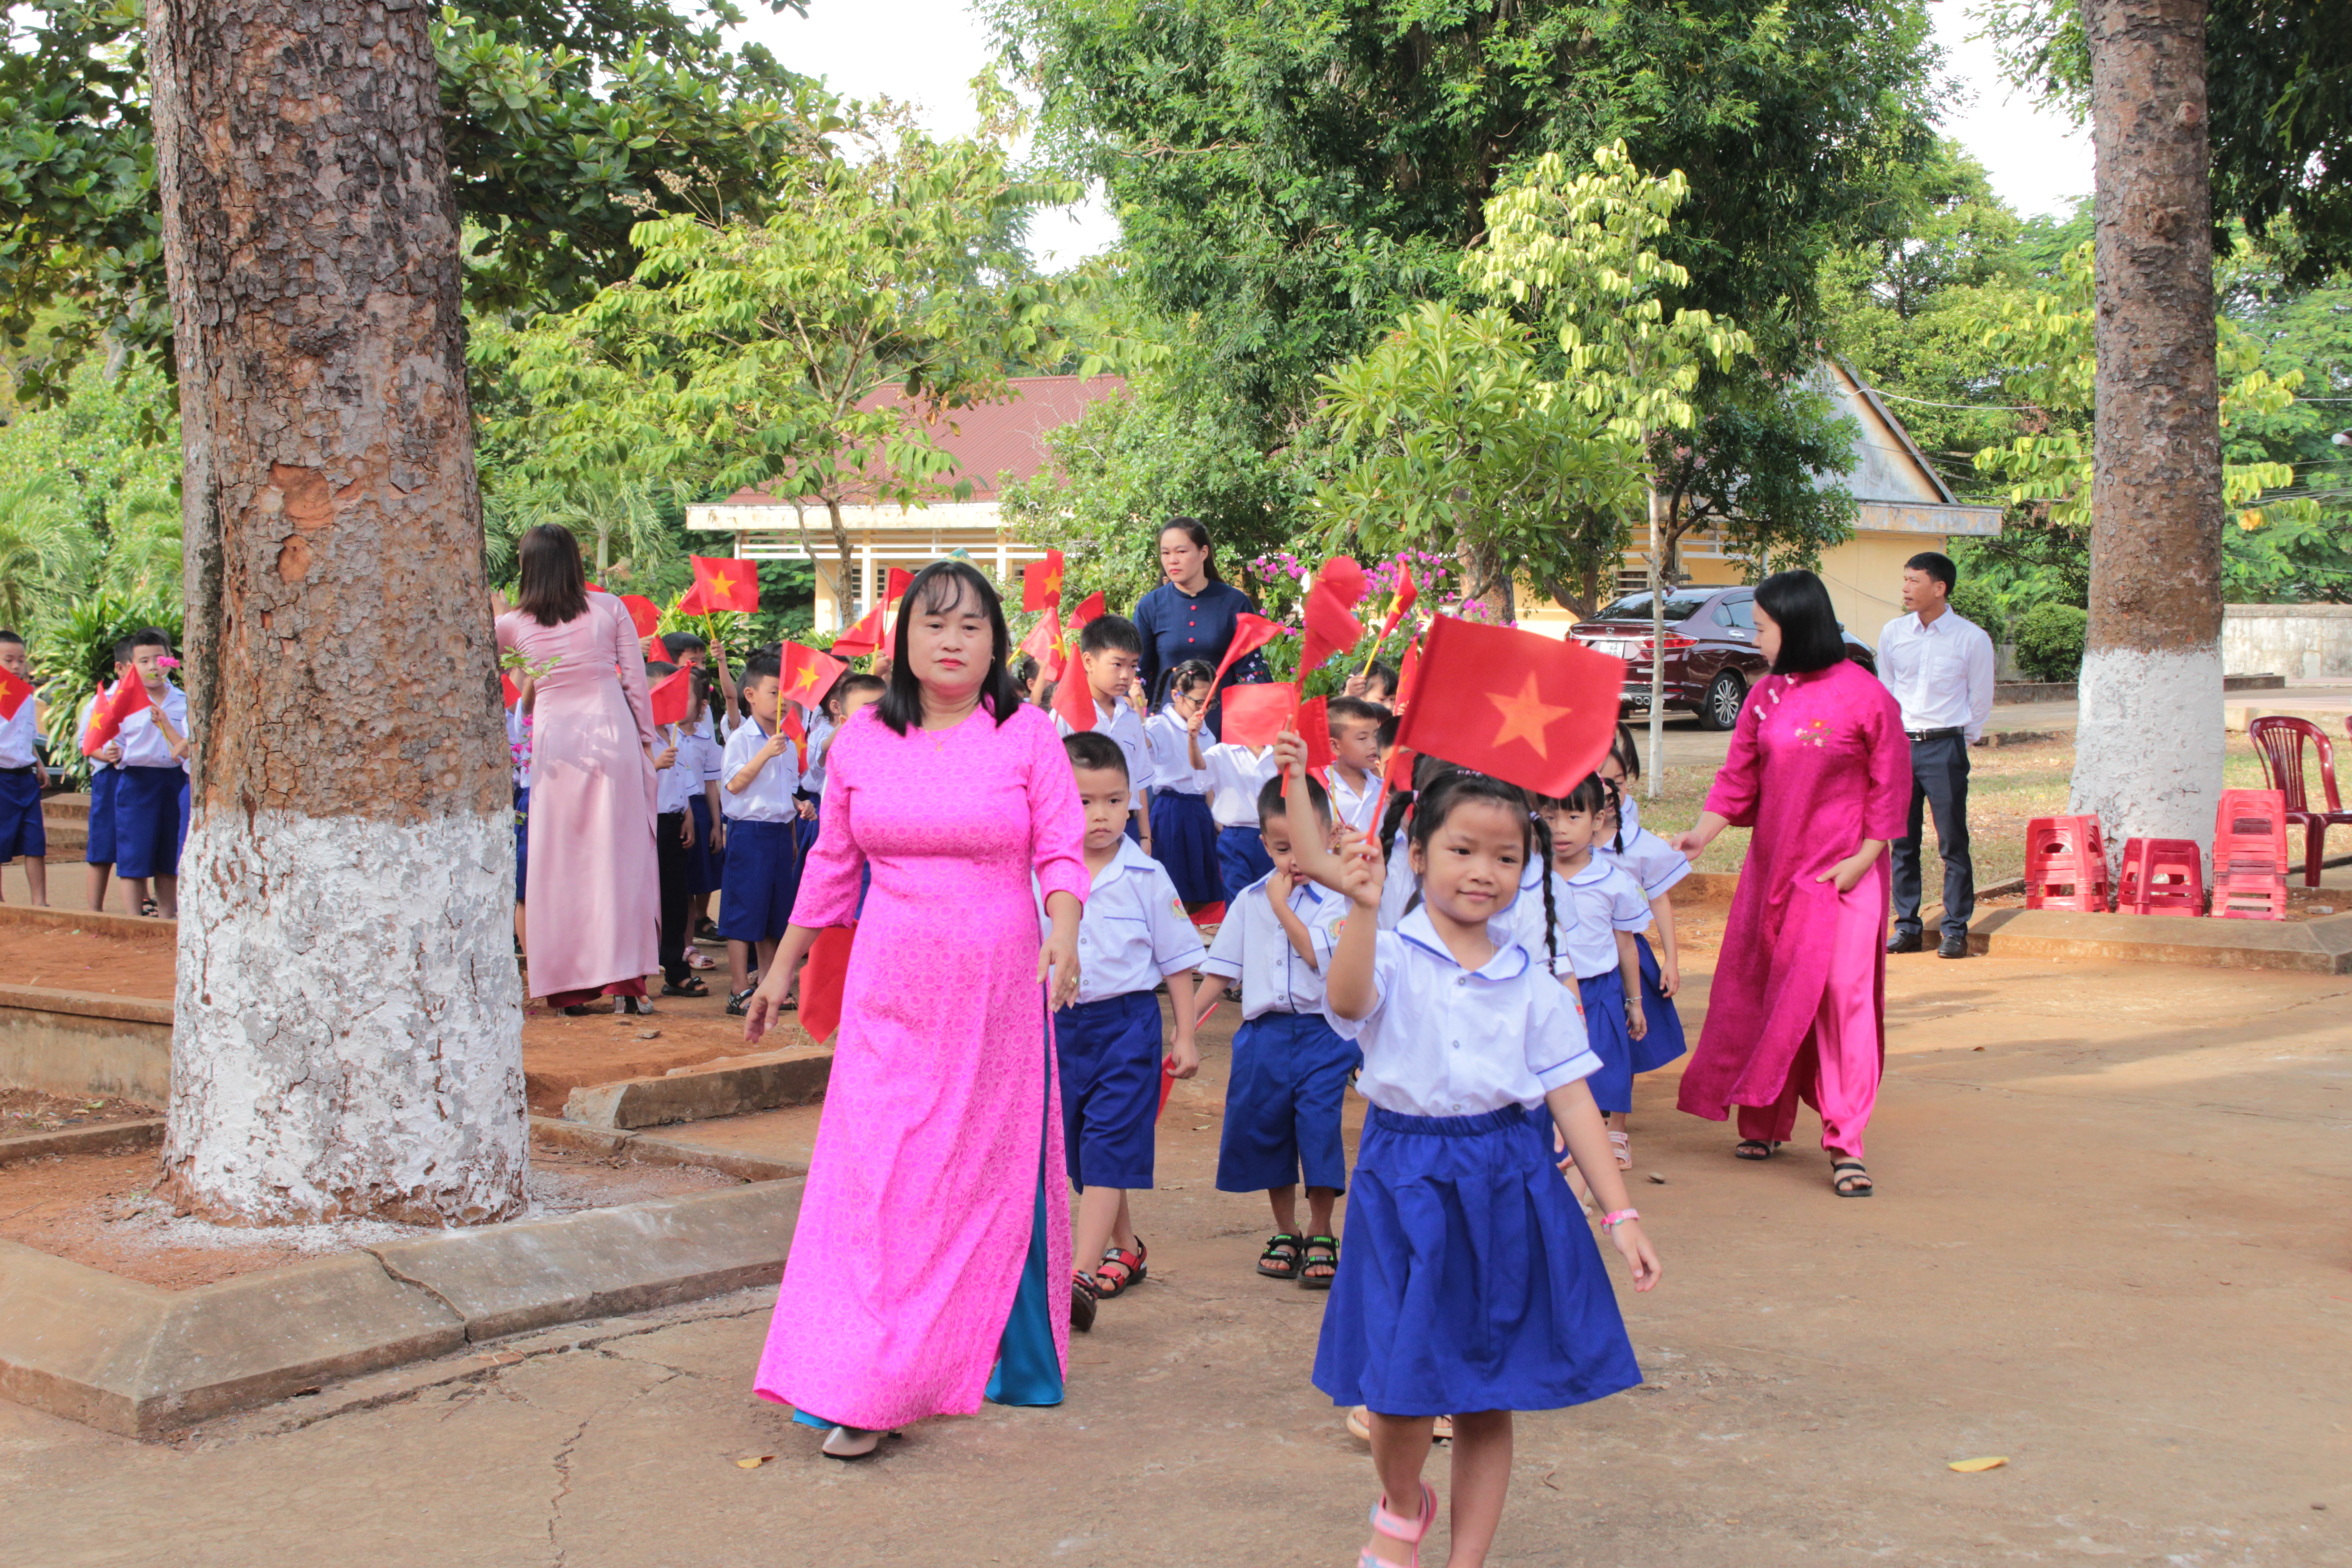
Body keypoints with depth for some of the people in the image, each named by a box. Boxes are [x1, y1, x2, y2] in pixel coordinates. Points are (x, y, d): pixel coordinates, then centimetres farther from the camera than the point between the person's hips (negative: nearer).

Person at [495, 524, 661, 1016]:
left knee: (559, 861, 6)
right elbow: (636, 679, 1)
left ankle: (568, 986, 7)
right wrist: (646, 737, 10)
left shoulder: (512, 624, 1)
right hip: (612, 735, 0)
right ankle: (625, 978, -1)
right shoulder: (609, 609, 0)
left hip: (554, 741, 0)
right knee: (620, 856, 2)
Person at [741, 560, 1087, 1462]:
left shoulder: (1028, 735, -1)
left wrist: (1063, 935, -21)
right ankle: (861, 1392, 1)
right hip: (890, 987, 1)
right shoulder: (860, 740, 5)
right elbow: (832, 863, 14)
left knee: (994, 1167, 5)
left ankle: (997, 1356, 20)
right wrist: (782, 969, 17)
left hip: (997, 985, -1)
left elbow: (1062, 854, -2)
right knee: (877, 1171, -4)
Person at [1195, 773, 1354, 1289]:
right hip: (1264, 1030, 4)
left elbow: (1319, 954, -18)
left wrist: (1283, 905, -11)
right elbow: (1221, 967, 12)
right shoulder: (1249, 900, 9)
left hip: (1322, 1033, -4)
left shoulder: (1339, 897, -4)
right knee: (1263, 1130, 8)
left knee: (1319, 1128, -7)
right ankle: (1285, 1233, 25)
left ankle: (1321, 1237, 9)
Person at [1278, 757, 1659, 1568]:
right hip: (1407, 1184, -2)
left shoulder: (1530, 981, 4)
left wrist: (1620, 1213, 0)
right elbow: (1347, 1000, -28)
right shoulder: (1390, 957, -5)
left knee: (1488, 1396, 7)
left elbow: (1571, 1097, 4)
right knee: (1402, 1387, -3)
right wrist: (1363, 910, -44)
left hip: (1508, 1188, 2)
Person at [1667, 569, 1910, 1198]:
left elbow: (1890, 787, -6)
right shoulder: (1765, 697, 6)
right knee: (1761, 994, 9)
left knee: (1843, 996, -10)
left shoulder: (1866, 698, -10)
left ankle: (1845, 1143, -5)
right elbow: (1739, 778, 7)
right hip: (1771, 865, 6)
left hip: (1842, 874, -5)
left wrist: (1864, 857, -11)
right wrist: (1702, 833, -7)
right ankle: (1764, 1123, 24)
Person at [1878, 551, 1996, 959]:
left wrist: (1960, 740, 8)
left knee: (1953, 844, -1)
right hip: (1900, 745, 4)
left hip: (1946, 748, -3)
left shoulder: (1972, 639, -5)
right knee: (1903, 843, 6)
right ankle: (1907, 927, 14)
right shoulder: (1893, 633, 5)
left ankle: (1956, 930, 6)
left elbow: (1980, 701, 5)